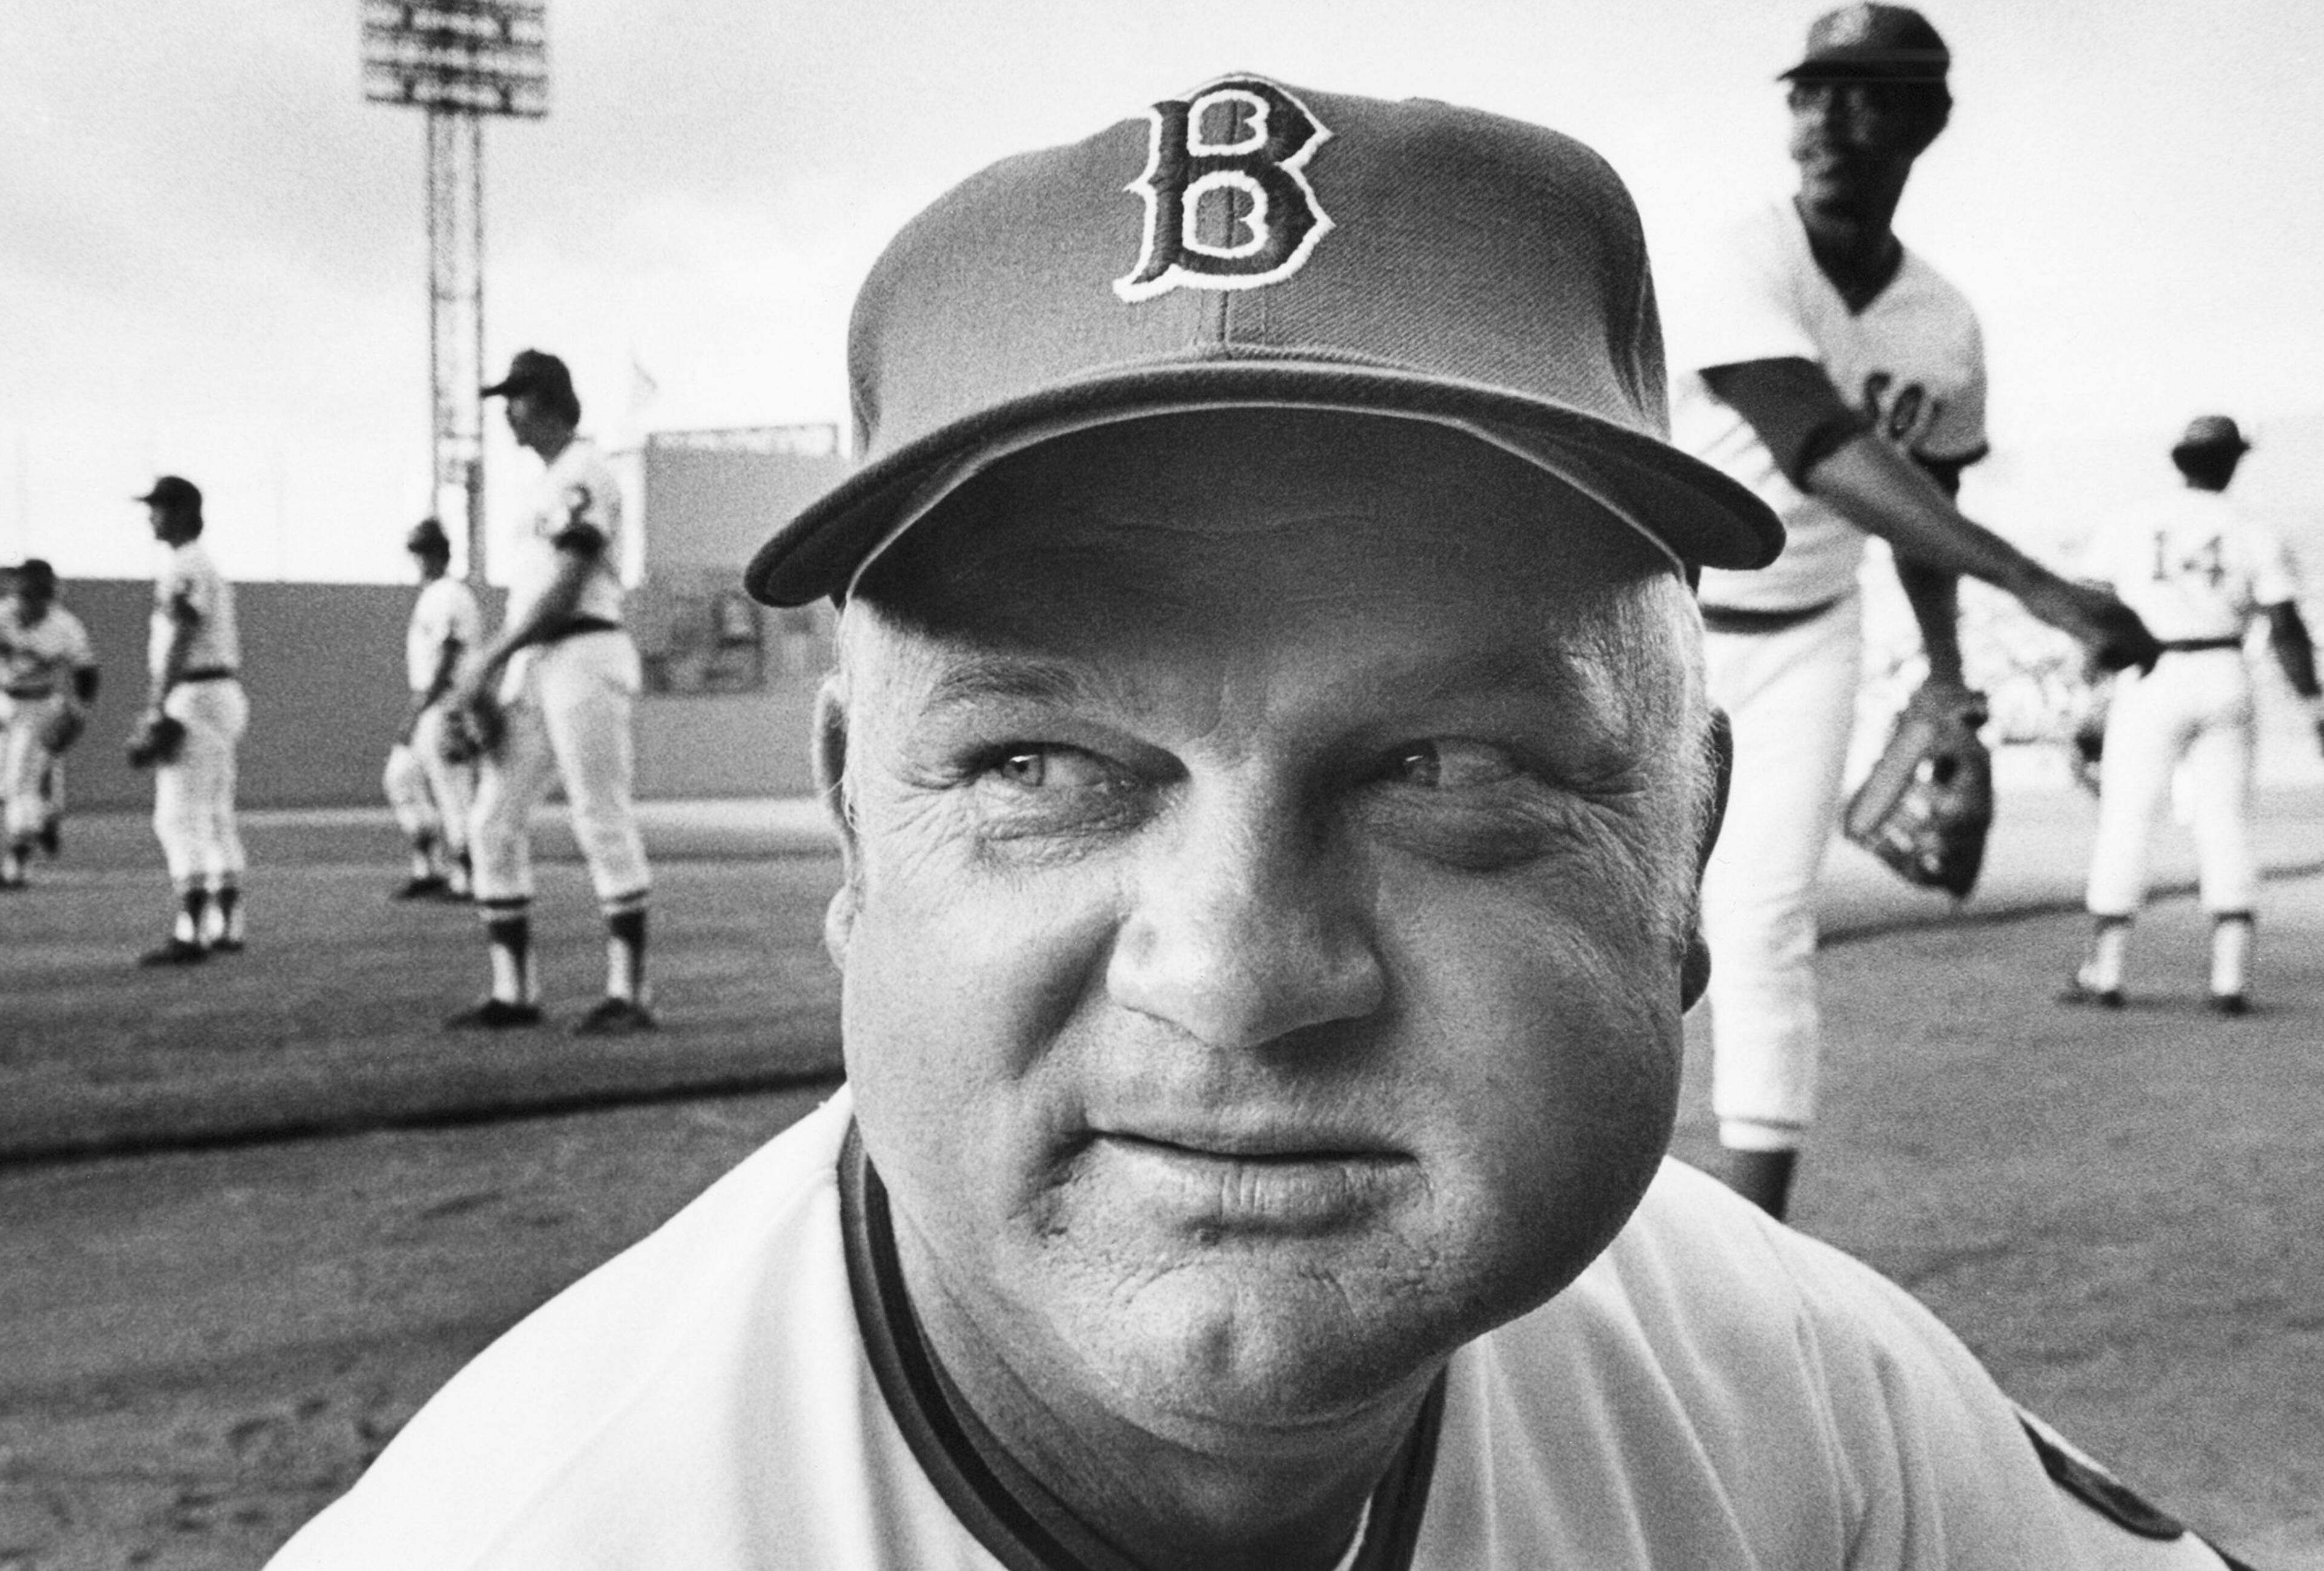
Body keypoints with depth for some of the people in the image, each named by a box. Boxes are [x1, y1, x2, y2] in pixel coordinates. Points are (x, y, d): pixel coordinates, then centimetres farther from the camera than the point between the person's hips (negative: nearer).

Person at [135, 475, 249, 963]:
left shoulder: (182, 566, -11)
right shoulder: (209, 565, 20)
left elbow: (181, 637, -21)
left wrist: (157, 705, -24)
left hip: (195, 697, -10)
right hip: (226, 693, 10)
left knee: (181, 816, -11)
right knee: (217, 815, 13)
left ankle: (190, 934, -14)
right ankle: (227, 927, 17)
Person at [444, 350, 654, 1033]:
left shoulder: (584, 472, -6)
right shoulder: (549, 482, 23)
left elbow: (568, 587, -15)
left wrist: (491, 658, -14)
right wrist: (489, 674, 14)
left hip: (584, 656, -10)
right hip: (532, 669, 10)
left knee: (603, 822, -9)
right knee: (493, 822, 6)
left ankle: (629, 995, -6)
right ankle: (513, 993, 10)